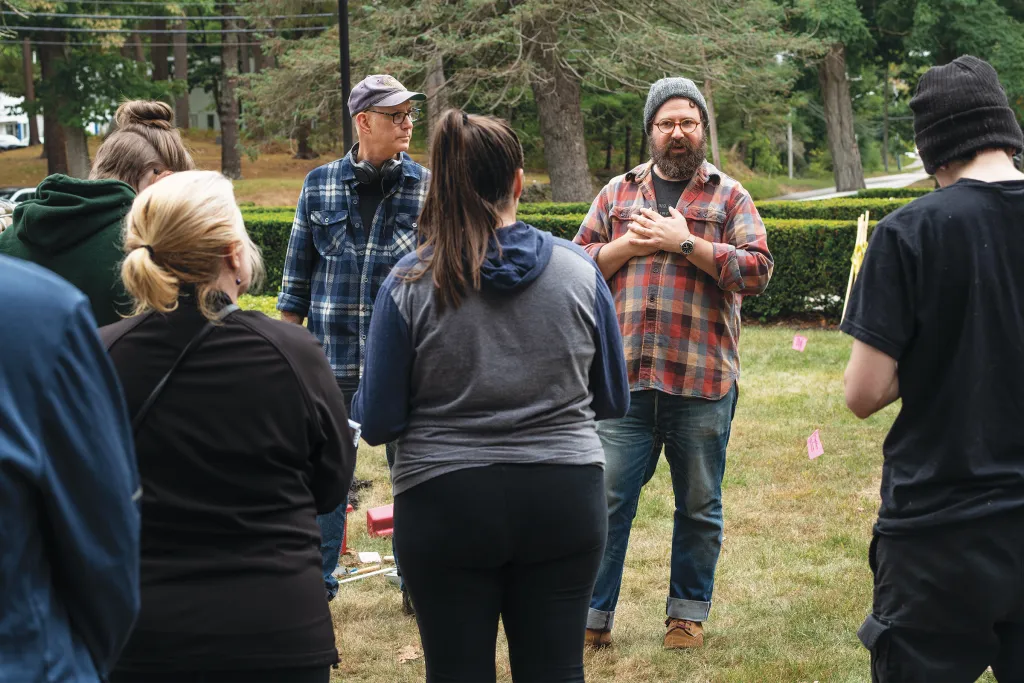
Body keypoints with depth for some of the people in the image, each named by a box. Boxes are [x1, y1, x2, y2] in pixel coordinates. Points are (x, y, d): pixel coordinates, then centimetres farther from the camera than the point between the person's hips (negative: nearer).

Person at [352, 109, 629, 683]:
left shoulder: (411, 282, -8)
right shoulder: (579, 270, -3)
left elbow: (377, 424, -6)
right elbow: (613, 401, 7)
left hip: (445, 504, -2)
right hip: (563, 500, 2)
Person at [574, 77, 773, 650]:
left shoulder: (729, 196, 4)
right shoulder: (618, 193, 12)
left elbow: (757, 269, -8)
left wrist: (684, 242, -12)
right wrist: (631, 244, -7)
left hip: (703, 380, -1)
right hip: (626, 376, 1)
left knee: (700, 506, 10)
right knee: (608, 499, 2)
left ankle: (690, 612, 24)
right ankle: (593, 614, 11)